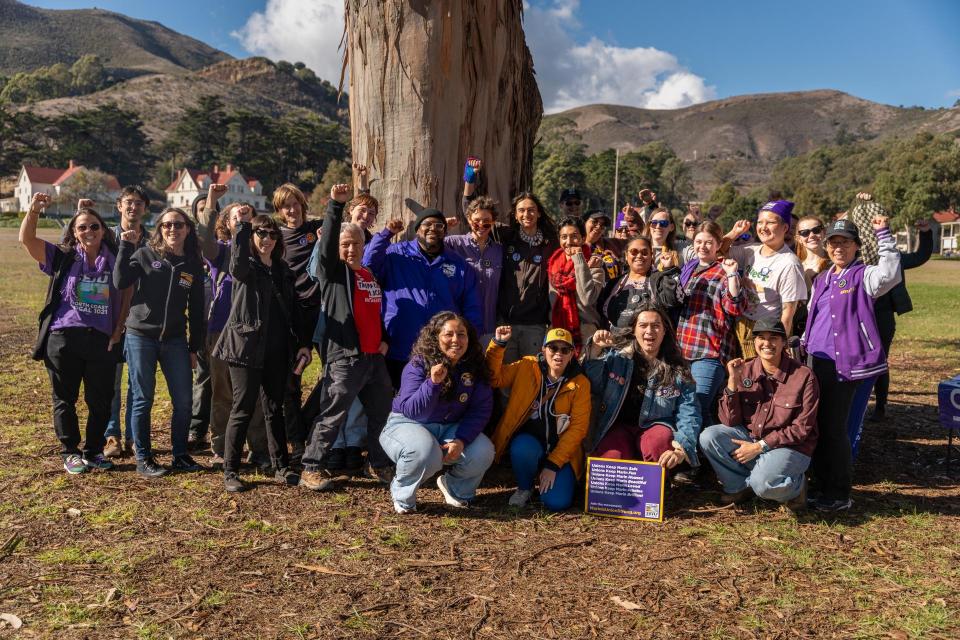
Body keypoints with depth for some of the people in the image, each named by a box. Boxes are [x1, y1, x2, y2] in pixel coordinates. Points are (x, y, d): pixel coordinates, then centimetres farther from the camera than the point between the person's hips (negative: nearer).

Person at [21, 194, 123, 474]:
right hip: (63, 338, -1)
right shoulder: (62, 258, 4)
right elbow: (26, 239, -5)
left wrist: (118, 332, -1)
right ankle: (70, 453, 22)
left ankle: (93, 451, 23)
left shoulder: (116, 261, 5)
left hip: (103, 341, 1)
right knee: (65, 399, 8)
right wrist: (34, 210, -19)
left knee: (100, 401, 7)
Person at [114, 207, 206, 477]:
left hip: (175, 340, 3)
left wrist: (194, 348, 9)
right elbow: (120, 282, -16)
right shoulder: (145, 255, -1)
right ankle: (143, 459, 16)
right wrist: (126, 247, -16)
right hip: (141, 337, -3)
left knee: (183, 401, 3)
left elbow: (196, 310, 10)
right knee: (143, 400, 4)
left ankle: (180, 455, 19)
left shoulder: (193, 265, 7)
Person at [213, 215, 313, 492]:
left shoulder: (284, 271, 14)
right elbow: (238, 262, -28)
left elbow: (294, 310, 14)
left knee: (275, 409, 11)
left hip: (278, 351, 5)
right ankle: (230, 472, 8)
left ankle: (281, 467, 19)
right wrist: (242, 226, -35)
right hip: (247, 347, -5)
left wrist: (304, 343, 7)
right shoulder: (245, 268, -1)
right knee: (242, 409, -2)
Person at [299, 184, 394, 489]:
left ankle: (381, 464, 29)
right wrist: (336, 205, -28)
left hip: (374, 357, 7)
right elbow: (326, 244, -19)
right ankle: (311, 469, 8)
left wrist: (384, 339, 10)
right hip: (344, 357, -7)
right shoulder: (333, 271, -1)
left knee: (382, 414, 14)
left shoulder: (371, 275, 17)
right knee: (332, 416, -3)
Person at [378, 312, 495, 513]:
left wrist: (461, 439, -23)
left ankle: (454, 487, 12)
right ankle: (402, 494, -3)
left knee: (483, 452, -21)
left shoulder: (474, 367, -7)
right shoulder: (418, 365, -19)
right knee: (425, 452, -36)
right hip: (408, 424, -4)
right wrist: (432, 383, -41)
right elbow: (411, 411, -26)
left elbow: (482, 408, -9)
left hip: (450, 428, 4)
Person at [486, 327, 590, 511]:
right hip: (529, 440, 1)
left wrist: (553, 464, -16)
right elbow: (494, 378, -3)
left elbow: (578, 427, -10)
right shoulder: (527, 367, -4)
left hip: (561, 449, -1)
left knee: (557, 502, -21)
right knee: (523, 450, -35)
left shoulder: (580, 383, -9)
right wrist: (498, 344, -17)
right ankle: (525, 487, 0)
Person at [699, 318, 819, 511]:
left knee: (763, 484, -32)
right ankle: (740, 485, 2)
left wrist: (759, 446, -16)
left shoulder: (804, 376, -12)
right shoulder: (745, 371, -3)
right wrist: (732, 381, -18)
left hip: (790, 446, -4)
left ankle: (795, 486, 4)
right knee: (708, 437, -19)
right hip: (749, 436, 5)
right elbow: (729, 421, -5)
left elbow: (801, 429, -11)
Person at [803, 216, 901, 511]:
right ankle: (822, 486, 23)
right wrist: (803, 343, 18)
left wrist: (883, 235, -24)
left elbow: (890, 274, -26)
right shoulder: (821, 280, 16)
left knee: (834, 427, -5)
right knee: (816, 425, 11)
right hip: (816, 360, 7)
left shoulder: (863, 276, -4)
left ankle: (840, 495, 8)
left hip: (843, 362, -7)